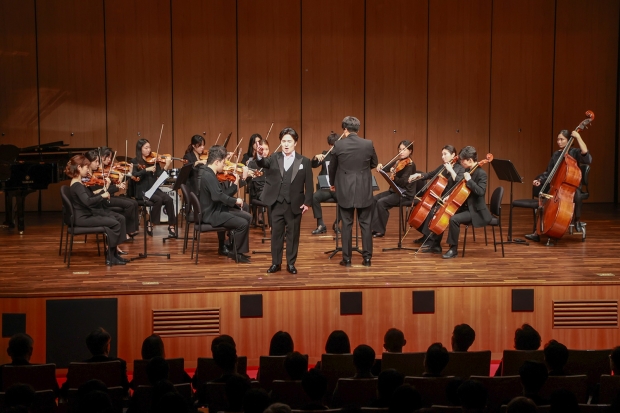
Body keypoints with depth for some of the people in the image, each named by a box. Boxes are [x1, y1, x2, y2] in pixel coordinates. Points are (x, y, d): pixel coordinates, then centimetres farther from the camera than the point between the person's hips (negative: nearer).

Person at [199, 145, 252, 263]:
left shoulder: (210, 174, 10)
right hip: (212, 214, -10)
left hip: (218, 209, 10)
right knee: (243, 224, -18)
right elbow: (217, 196, -34)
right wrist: (235, 200, -24)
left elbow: (221, 194, 10)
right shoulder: (208, 176, -22)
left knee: (247, 217, 9)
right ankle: (234, 253, 0)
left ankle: (241, 250, 13)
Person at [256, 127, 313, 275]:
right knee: (276, 233, 6)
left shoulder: (304, 161, 0)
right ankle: (276, 263, 15)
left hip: (295, 205, -1)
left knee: (293, 234, 6)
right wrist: (260, 155, -38)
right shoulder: (274, 158, 5)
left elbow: (308, 184, 0)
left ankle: (291, 263, 15)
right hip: (277, 203, 1)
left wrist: (307, 202, -7)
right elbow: (263, 163, -16)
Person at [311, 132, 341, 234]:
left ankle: (336, 223, -6)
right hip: (325, 188, 2)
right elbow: (313, 165, -2)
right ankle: (321, 225, -16)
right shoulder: (325, 155, 10)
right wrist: (316, 157, -23)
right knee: (314, 197, -29)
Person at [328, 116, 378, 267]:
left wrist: (333, 183, 24)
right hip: (364, 191, 1)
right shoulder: (368, 144, -6)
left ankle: (347, 258, 7)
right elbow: (374, 164, 9)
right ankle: (367, 257, 8)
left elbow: (332, 168, 6)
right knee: (365, 224, 8)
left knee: (346, 224, 5)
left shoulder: (338, 145, -7)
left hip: (345, 190, -1)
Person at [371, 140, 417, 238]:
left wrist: (393, 176, -40)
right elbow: (385, 168, 9)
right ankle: (373, 227, -4)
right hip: (395, 191, 8)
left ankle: (380, 230, -13)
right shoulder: (397, 162, 9)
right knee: (374, 199, -5)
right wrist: (380, 167, -14)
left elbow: (403, 182, -23)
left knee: (381, 202, -23)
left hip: (405, 195, -8)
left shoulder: (410, 165, -14)